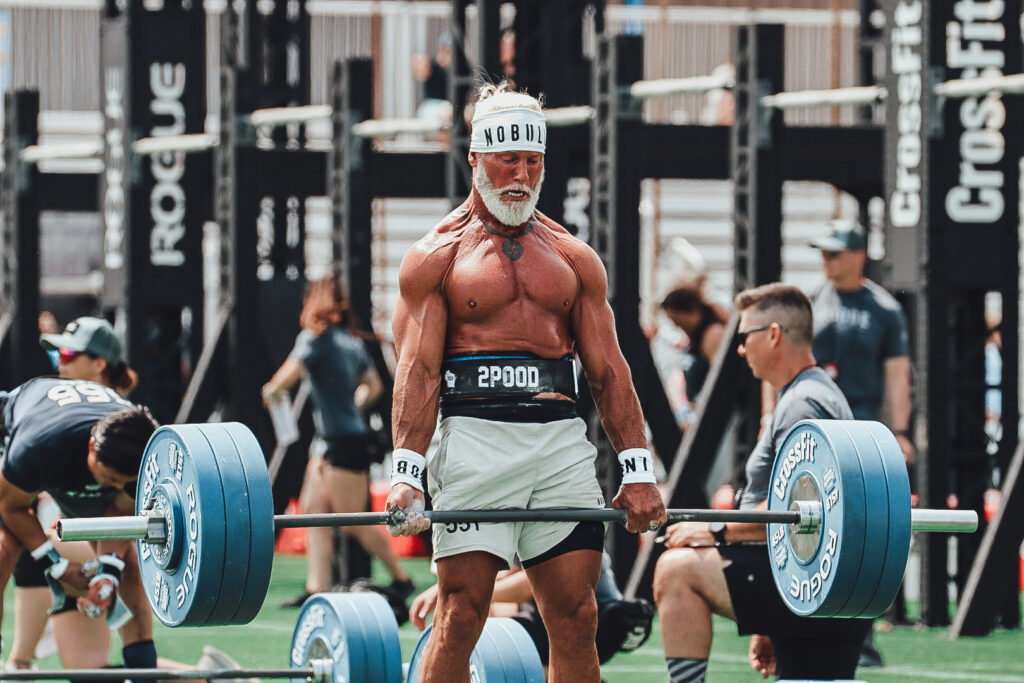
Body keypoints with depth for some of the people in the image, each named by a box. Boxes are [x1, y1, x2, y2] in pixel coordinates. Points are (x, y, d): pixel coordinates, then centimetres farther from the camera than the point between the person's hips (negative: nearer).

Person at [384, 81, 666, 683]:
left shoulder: (574, 259, 16)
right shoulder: (438, 256, 5)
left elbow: (609, 369, 13)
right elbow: (418, 369, -3)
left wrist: (639, 470, 4)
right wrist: (407, 471, -15)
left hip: (562, 440, 4)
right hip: (477, 434, -4)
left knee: (577, 618, 2)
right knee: (460, 615, -8)